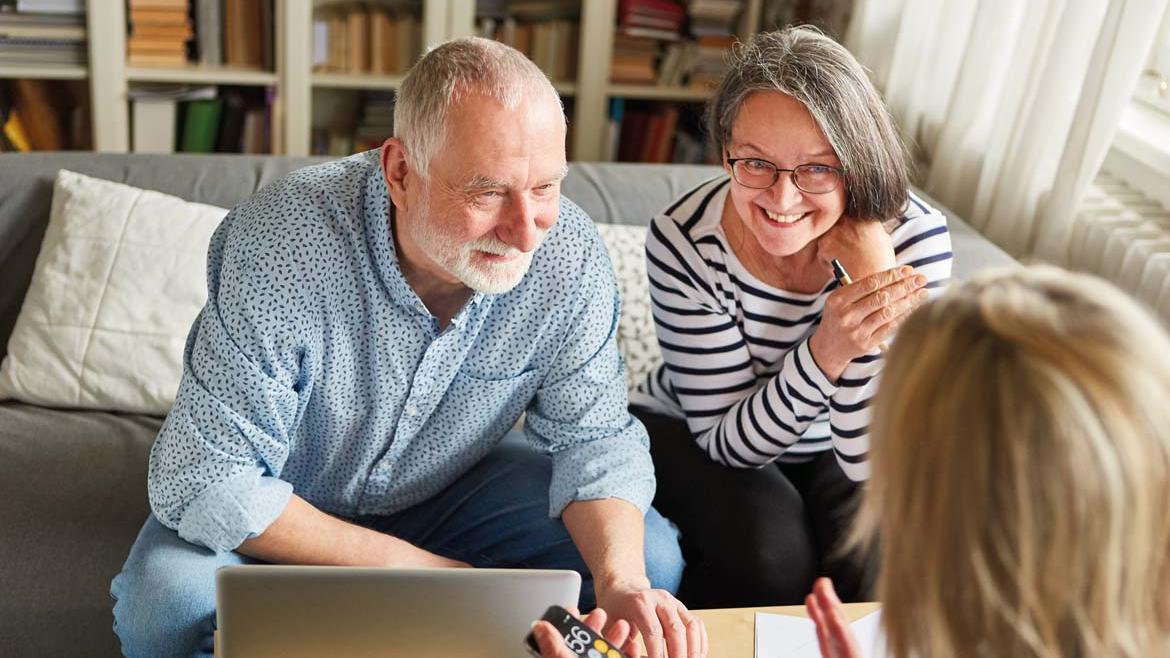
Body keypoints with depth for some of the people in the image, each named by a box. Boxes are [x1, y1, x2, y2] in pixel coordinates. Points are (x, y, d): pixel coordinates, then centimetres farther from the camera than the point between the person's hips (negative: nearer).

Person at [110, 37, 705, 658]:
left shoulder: (569, 253, -23)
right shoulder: (283, 248, -33)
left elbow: (593, 435, -13)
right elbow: (206, 482, -30)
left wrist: (621, 579, -33)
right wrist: (411, 565, -30)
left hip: (451, 489, 3)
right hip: (290, 507, -2)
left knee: (651, 561, -13)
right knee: (169, 608, -31)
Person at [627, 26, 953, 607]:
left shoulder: (914, 236, -24)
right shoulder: (683, 242, -26)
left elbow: (873, 464, -25)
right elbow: (729, 442, -21)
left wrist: (874, 276, -36)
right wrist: (826, 351, -40)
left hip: (834, 450, 2)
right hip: (688, 431, -1)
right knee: (771, 553, -27)